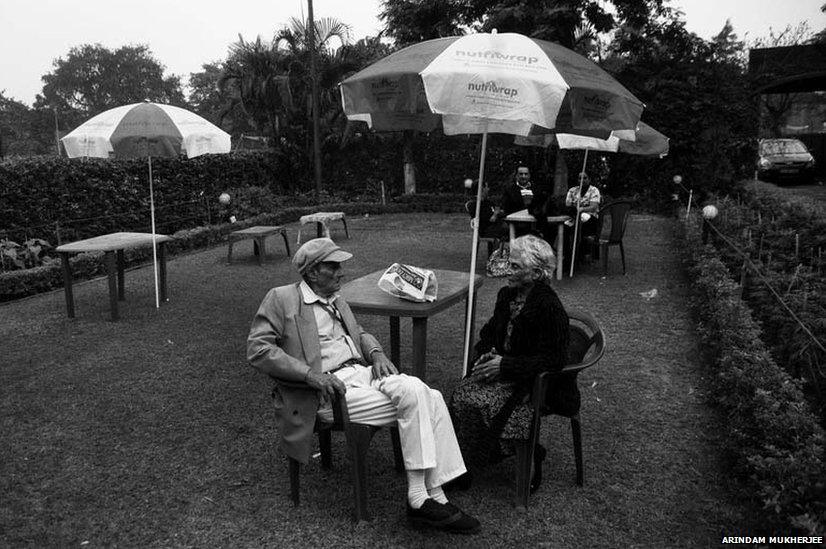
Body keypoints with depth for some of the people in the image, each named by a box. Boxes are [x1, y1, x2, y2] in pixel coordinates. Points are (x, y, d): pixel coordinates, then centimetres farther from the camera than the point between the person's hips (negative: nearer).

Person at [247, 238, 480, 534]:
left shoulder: (336, 300, 21)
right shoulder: (281, 299, -2)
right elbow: (256, 349, -10)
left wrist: (376, 353, 6)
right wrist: (309, 373, -20)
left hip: (363, 372, 7)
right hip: (331, 389, -7)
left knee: (432, 398, -15)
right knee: (413, 395, -25)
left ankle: (435, 498, -11)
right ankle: (419, 497, -14)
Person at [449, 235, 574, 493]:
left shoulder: (549, 307, -19)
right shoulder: (507, 295, 5)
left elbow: (553, 360, -21)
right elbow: (489, 333, 17)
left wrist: (505, 365, -24)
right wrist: (486, 354, -6)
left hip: (538, 382, -7)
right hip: (504, 371, 8)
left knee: (481, 403, -24)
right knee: (462, 393, -16)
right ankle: (464, 461, -3)